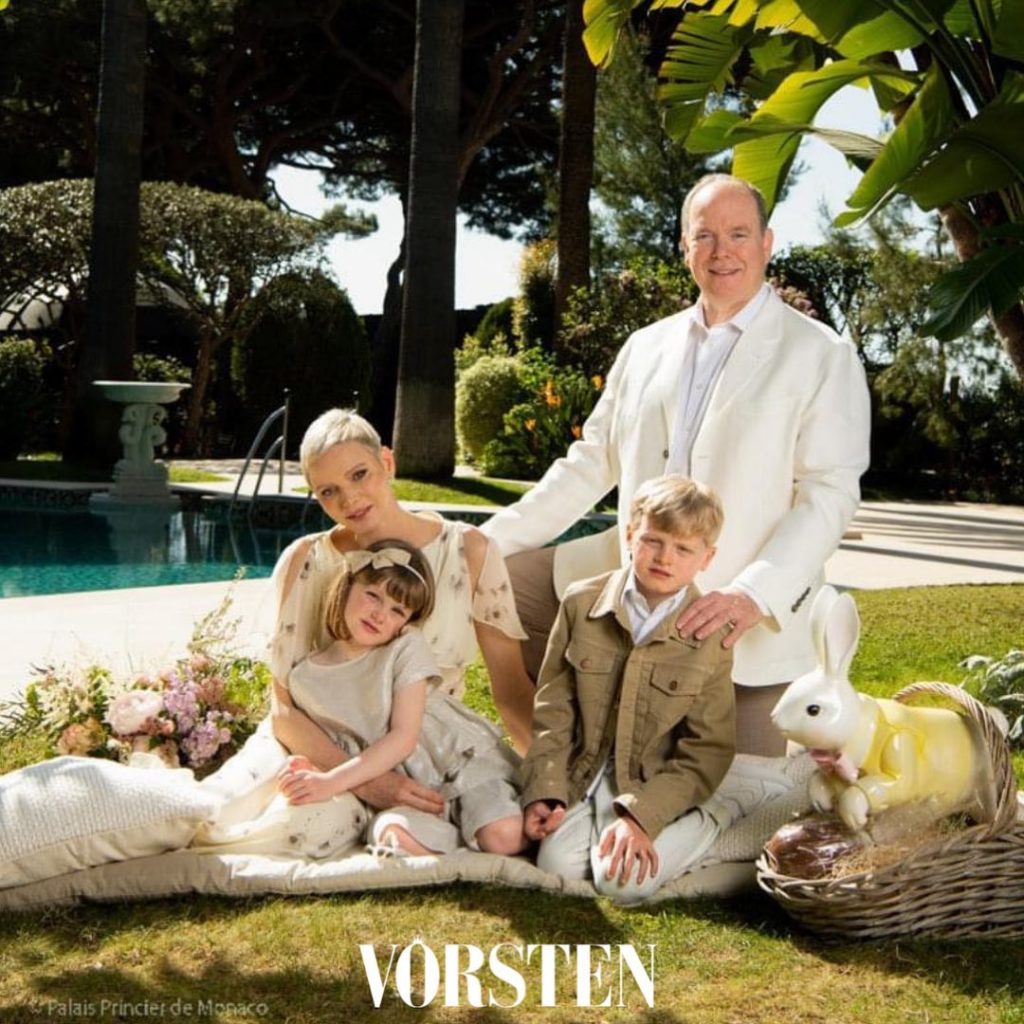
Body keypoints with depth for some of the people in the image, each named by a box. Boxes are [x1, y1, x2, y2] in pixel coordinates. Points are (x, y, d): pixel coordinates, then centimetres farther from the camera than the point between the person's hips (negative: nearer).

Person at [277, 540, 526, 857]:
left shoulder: (407, 648, -9)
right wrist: (312, 775, -18)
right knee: (395, 833, -34)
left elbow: (404, 738, -15)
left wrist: (332, 782, -24)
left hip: (462, 760, -1)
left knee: (503, 837, -29)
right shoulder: (303, 680, 0)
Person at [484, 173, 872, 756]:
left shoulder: (823, 356, -3)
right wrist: (487, 540, 7)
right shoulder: (646, 348, 12)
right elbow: (591, 463, 15)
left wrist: (756, 594, -25)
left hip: (752, 619, -4)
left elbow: (830, 494, -10)